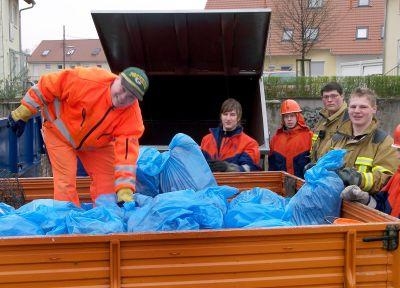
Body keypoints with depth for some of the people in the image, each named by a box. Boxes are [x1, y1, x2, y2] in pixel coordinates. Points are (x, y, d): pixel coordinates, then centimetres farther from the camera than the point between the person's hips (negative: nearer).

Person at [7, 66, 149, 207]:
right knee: (66, 181, -12)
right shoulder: (87, 79, -36)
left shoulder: (132, 115, -27)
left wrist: (125, 190, -38)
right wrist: (22, 114, -18)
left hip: (95, 144, 3)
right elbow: (48, 85, -25)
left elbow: (126, 152, -30)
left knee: (108, 182, -1)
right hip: (59, 131, -3)